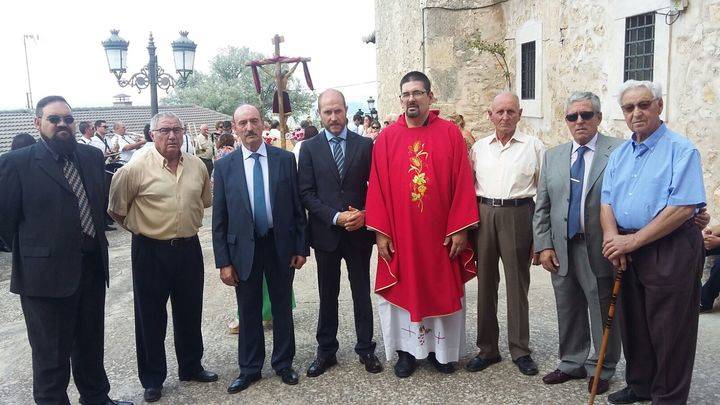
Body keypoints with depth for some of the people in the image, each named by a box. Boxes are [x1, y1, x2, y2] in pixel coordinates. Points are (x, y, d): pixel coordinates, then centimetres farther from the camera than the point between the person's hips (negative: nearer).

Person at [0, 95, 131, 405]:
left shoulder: (93, 156, 5)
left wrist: (95, 239, 9)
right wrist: (33, 251, 0)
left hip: (92, 266, 5)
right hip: (47, 272, -5)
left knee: (91, 344, 21)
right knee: (51, 354, 10)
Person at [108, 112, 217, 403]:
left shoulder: (197, 165, 2)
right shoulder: (136, 168, -12)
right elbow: (116, 208, -2)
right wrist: (139, 227, 5)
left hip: (189, 248, 4)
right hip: (150, 251, -4)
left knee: (190, 313, 16)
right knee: (150, 317, 9)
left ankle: (191, 367, 35)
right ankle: (152, 379, 26)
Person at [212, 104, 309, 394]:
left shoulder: (285, 159, -2)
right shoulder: (224, 166, -3)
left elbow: (297, 207, 1)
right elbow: (219, 218, -1)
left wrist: (301, 247, -2)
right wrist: (223, 261, -4)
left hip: (281, 246, 0)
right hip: (243, 249, 0)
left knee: (282, 307, 13)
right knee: (248, 311, 12)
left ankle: (283, 364, 31)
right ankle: (249, 369, 29)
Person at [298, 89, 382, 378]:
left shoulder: (365, 145, 1)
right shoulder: (309, 148, 0)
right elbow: (306, 193, -4)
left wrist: (365, 214, -13)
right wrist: (336, 217, -14)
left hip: (359, 232, 0)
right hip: (326, 233, 0)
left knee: (362, 294, 11)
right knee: (328, 296, 12)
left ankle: (365, 349, 25)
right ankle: (326, 351, 26)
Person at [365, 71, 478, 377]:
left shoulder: (450, 134, -2)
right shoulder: (386, 138, 1)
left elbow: (462, 183, -4)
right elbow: (377, 187, -1)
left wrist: (459, 229, -9)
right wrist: (380, 232, -6)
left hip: (441, 234, 0)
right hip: (399, 234, 1)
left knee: (441, 290, 11)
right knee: (403, 290, 10)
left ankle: (441, 349, 29)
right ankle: (407, 350, 26)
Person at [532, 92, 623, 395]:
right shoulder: (552, 156, 9)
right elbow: (542, 207, 8)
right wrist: (544, 245, 2)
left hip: (601, 250, -4)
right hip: (562, 250, 4)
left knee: (603, 313, 10)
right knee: (569, 312, 16)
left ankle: (602, 369, 29)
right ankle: (572, 363, 33)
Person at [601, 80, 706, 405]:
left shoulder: (681, 150, -9)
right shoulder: (619, 154, 12)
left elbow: (683, 207, -19)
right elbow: (607, 201, 8)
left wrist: (633, 241, -18)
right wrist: (611, 237, -11)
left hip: (671, 251, -6)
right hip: (627, 253, 7)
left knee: (669, 333, 3)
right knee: (633, 325, 16)